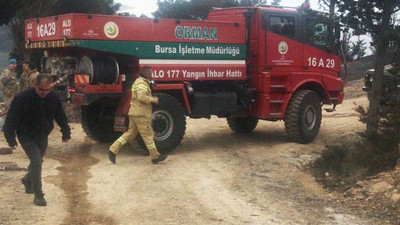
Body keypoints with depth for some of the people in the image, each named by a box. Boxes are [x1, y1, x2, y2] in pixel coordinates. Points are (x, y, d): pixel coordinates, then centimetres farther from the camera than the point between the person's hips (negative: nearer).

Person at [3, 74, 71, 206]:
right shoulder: (22, 99, -23)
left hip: (42, 137, 5)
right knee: (36, 161, -18)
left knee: (37, 162, 20)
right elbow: (11, 120, -18)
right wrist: (11, 139, -20)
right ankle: (38, 195, -10)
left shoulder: (53, 98, -9)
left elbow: (60, 117, 4)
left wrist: (66, 133, -4)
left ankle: (27, 180, 50)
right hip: (26, 137, -5)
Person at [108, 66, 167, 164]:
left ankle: (113, 150, 6)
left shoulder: (139, 81, 20)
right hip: (141, 114, -10)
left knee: (130, 133, 12)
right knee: (148, 135, -1)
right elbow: (141, 97, -29)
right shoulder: (142, 83, -15)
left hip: (134, 112, 10)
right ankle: (155, 157, 7)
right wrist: (152, 100, -16)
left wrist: (151, 98, 12)